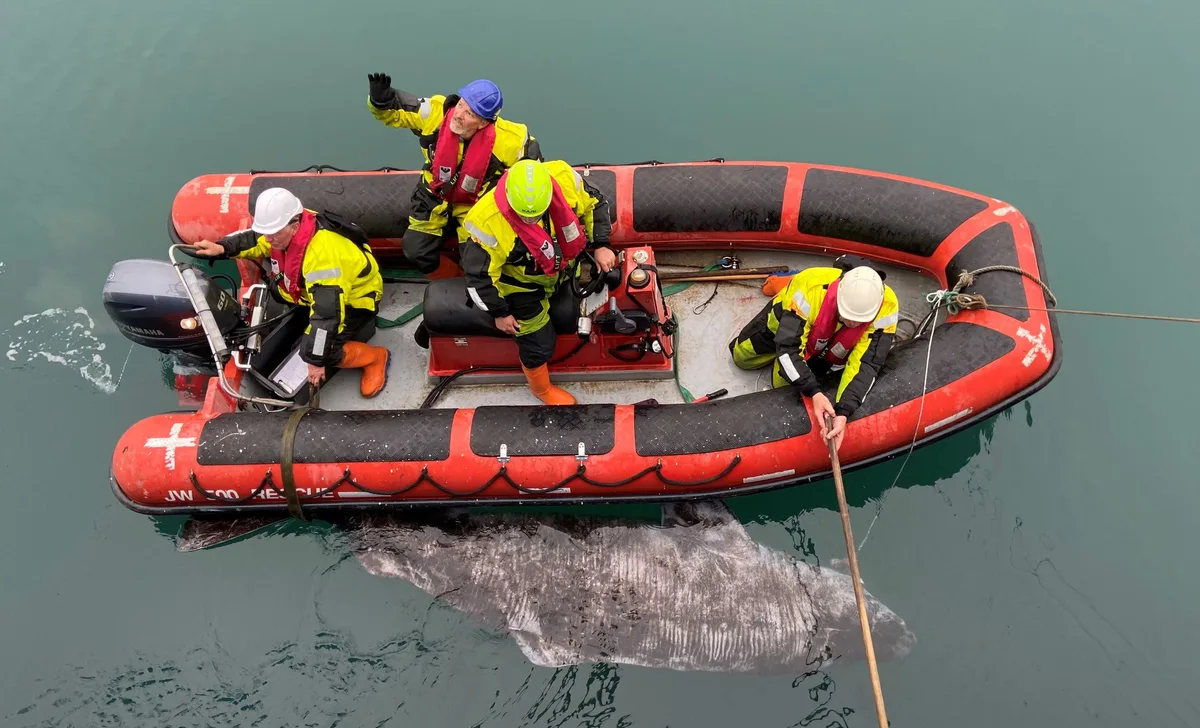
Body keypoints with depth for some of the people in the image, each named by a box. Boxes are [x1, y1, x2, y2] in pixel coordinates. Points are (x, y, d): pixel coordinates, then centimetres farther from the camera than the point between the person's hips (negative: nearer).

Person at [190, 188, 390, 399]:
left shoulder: (322, 253, -39)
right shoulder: (288, 226, -14)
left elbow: (326, 312, -38)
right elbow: (254, 239, 7)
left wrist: (316, 360, -32)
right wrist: (222, 248, -12)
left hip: (353, 299, -9)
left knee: (312, 352, -22)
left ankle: (376, 357, -1)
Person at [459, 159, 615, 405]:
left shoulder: (563, 178, -28)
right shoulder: (488, 222, -38)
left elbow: (594, 203, -7)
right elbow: (479, 274, -24)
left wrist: (601, 246, -10)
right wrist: (499, 313, -13)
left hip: (564, 263, 5)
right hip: (523, 284, -5)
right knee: (539, 343, 4)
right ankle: (542, 390, 35)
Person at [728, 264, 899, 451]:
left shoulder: (886, 307, -40)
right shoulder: (810, 288, -48)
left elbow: (866, 364, -39)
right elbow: (787, 348, -44)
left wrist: (843, 412, -51)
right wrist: (814, 392, -56)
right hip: (788, 318, -1)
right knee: (742, 356, 17)